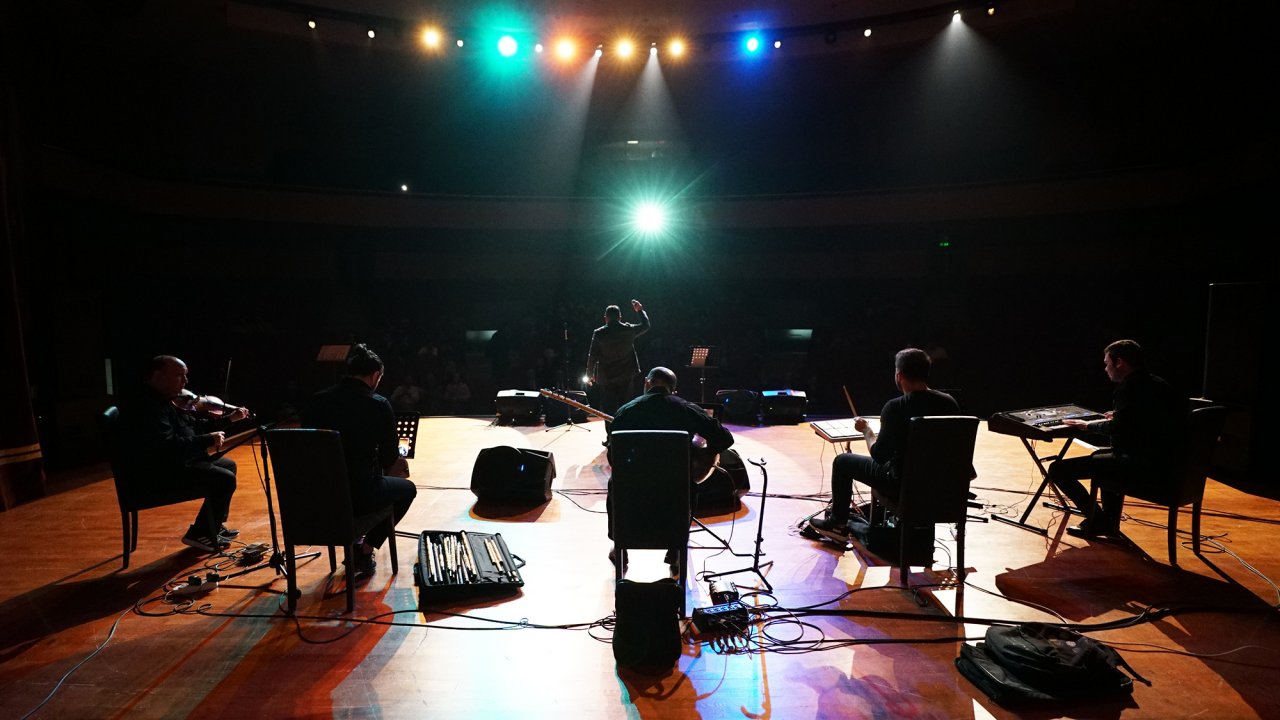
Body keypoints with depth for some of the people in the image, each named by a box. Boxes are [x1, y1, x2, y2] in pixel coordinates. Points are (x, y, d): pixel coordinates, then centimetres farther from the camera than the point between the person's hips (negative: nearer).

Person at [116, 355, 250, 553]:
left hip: (175, 463, 12)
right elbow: (167, 446, -33)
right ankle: (200, 535, -4)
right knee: (224, 479, -20)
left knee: (228, 465, 19)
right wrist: (208, 440, -25)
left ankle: (215, 525, 25)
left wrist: (230, 418, 14)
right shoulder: (145, 406, -23)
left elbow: (195, 425, 22)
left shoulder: (165, 401, 13)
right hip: (155, 475, -12)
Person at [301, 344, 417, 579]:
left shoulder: (316, 401, -1)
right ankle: (365, 553, 16)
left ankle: (354, 545, 35)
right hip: (360, 494, -5)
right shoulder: (379, 405, -13)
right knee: (407, 489, 25)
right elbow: (390, 458, -7)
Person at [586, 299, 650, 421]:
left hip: (606, 378, -1)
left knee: (609, 409, 6)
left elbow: (592, 357, -4)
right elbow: (645, 325, 15)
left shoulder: (599, 333, -8)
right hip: (627, 377, 2)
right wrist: (640, 310, 28)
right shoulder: (628, 330, -4)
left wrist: (589, 375, 7)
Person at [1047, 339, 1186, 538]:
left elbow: (1117, 427, -24)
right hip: (1163, 461, 11)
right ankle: (1109, 522, 38)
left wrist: (1088, 425, -8)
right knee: (1103, 454, 39)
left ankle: (1098, 520, 3)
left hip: (1141, 465, -11)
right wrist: (1118, 416, 23)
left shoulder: (1131, 386, -15)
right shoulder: (1157, 383, 15)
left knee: (1058, 469, -14)